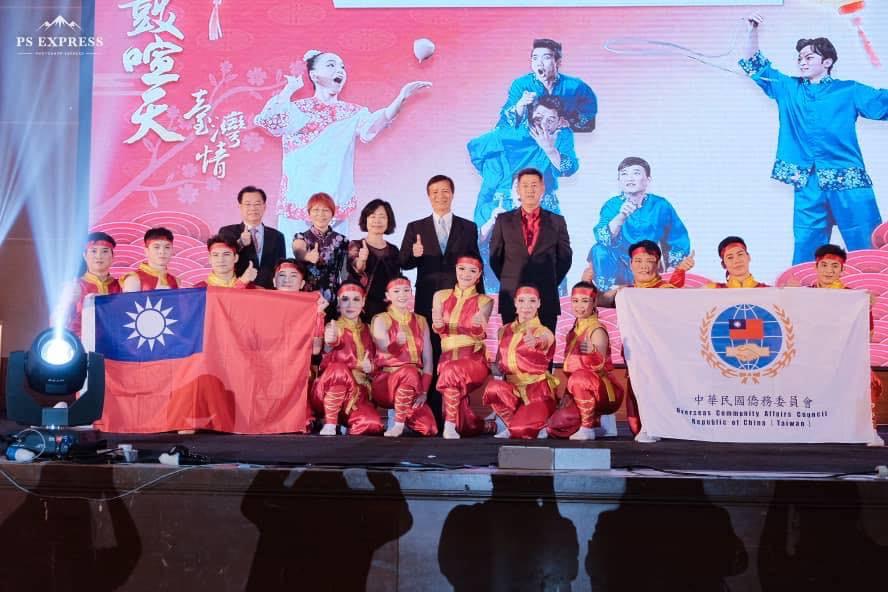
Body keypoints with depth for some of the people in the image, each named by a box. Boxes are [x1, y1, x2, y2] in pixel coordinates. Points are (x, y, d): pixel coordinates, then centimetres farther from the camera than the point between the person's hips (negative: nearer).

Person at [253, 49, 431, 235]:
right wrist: (289, 89, -7)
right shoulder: (297, 109, 2)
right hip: (297, 205, -2)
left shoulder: (350, 112, 8)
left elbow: (370, 128, -15)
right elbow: (267, 120, -18)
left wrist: (401, 98, -29)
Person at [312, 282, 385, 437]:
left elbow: (373, 361, 16)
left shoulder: (366, 330, 11)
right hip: (329, 389, -2)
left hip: (357, 390, 2)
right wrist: (329, 344, -44)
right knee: (340, 369, -37)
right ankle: (330, 424, -25)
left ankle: (342, 418, 2)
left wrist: (370, 367, -6)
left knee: (372, 425, -28)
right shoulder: (333, 327, -2)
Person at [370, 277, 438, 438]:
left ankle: (407, 415, 17)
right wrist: (397, 343, -43)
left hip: (414, 385, 4)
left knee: (429, 429, -16)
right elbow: (385, 348, -19)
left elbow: (428, 359, 6)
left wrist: (424, 391, -6)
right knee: (410, 372, -37)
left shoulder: (420, 321, 10)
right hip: (385, 381, -4)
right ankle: (398, 424, -20)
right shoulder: (381, 320, -2)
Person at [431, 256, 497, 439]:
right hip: (447, 358, 3)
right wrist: (438, 325, -23)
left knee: (451, 371, -38)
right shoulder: (441, 296, 11)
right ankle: (484, 425, 20)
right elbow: (439, 331, 2)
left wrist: (478, 325, -33)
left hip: (474, 359, -2)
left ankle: (450, 425, -27)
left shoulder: (484, 301, 5)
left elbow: (480, 334, -9)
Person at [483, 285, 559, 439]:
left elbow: (543, 341, -34)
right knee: (493, 388, -33)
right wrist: (496, 369, -2)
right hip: (513, 388, 3)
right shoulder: (505, 330, 10)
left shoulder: (543, 332, -6)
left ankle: (537, 425, 12)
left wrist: (535, 341, -58)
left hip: (537, 389, -3)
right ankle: (513, 424, -6)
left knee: (519, 432, -25)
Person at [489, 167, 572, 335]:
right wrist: (510, 282, 7)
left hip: (547, 300, 0)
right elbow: (495, 257, 11)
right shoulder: (504, 220, 8)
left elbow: (565, 258, 12)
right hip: (512, 298, 0)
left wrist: (550, 284, 7)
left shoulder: (556, 222, 8)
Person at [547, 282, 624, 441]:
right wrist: (568, 394, 6)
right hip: (583, 391, 7)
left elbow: (600, 365, -29)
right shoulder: (574, 331, 10)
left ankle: (587, 429, -21)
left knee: (579, 377, -38)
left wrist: (592, 352, -50)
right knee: (555, 426, -10)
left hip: (605, 391, -7)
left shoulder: (597, 331, -13)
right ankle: (595, 419, 15)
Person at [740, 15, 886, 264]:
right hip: (807, 184, 3)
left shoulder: (849, 91, 7)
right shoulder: (789, 89, 17)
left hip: (848, 182, -3)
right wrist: (752, 34, 5)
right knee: (805, 254, 5)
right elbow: (755, 67, 18)